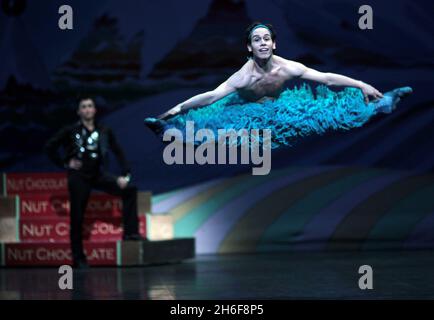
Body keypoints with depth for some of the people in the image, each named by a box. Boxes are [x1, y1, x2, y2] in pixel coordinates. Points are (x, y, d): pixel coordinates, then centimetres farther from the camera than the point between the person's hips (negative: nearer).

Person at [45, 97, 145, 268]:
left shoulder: (104, 131, 4)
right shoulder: (71, 131, -4)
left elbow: (118, 152, 6)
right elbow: (49, 146, -2)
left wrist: (125, 175, -3)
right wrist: (64, 164, -5)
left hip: (99, 175, 3)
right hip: (79, 177, -3)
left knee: (129, 189, -15)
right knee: (77, 217, -1)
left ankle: (130, 232, -12)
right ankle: (78, 258, 8)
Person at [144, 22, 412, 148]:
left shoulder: (288, 67, -23)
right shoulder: (243, 77, -30)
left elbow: (327, 78, -19)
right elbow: (212, 96, -35)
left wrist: (362, 85, -20)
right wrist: (178, 108, -44)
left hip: (281, 107, 3)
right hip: (248, 113, -3)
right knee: (223, 121, -30)